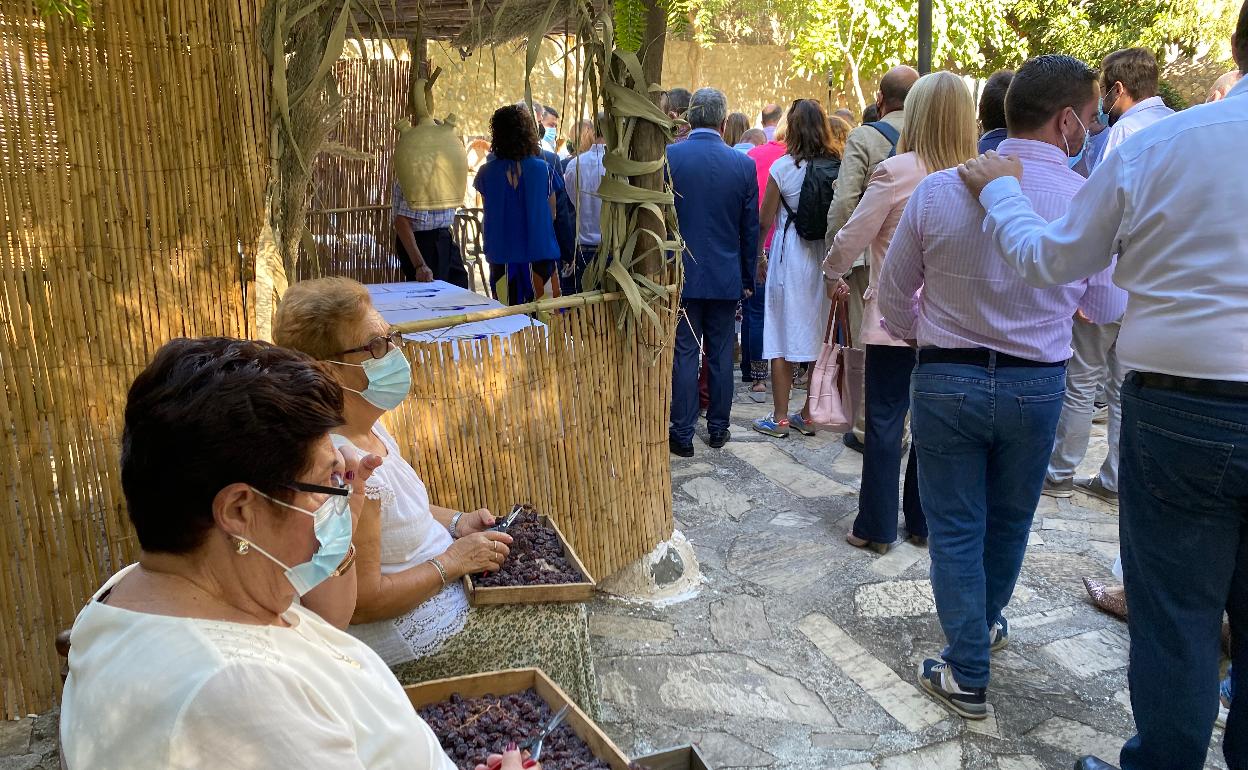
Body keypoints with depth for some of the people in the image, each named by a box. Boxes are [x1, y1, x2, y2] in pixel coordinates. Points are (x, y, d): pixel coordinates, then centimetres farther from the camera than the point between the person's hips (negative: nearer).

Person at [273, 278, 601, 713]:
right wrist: (452, 561, -20)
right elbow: (361, 602, -29)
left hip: (440, 585, 10)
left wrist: (456, 521, 1)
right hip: (411, 637, -9)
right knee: (560, 626, 1)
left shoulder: (366, 425, -1)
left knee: (560, 603, 14)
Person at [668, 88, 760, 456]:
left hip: (681, 274, -1)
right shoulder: (743, 164, -3)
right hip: (726, 276, 2)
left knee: (684, 354, 3)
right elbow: (750, 229, 4)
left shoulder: (668, 157, -8)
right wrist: (748, 278, 14)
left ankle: (682, 435, 7)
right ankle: (718, 428, 21)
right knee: (721, 355, 11)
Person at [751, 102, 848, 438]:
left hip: (789, 256, -3)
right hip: (827, 257, 4)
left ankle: (780, 418, 10)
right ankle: (810, 414, 19)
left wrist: (759, 256, 12)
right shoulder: (838, 167, 0)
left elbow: (765, 221, -2)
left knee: (784, 335, 4)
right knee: (819, 334, 11)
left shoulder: (783, 167, -7)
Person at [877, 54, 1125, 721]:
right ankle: (987, 621, 46)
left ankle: (968, 677, 15)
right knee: (1009, 519, 22)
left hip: (944, 380, -1)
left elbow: (892, 296, 0)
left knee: (955, 527, 9)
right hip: (1035, 385, 1)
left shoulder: (937, 190, -9)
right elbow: (1109, 309, 3)